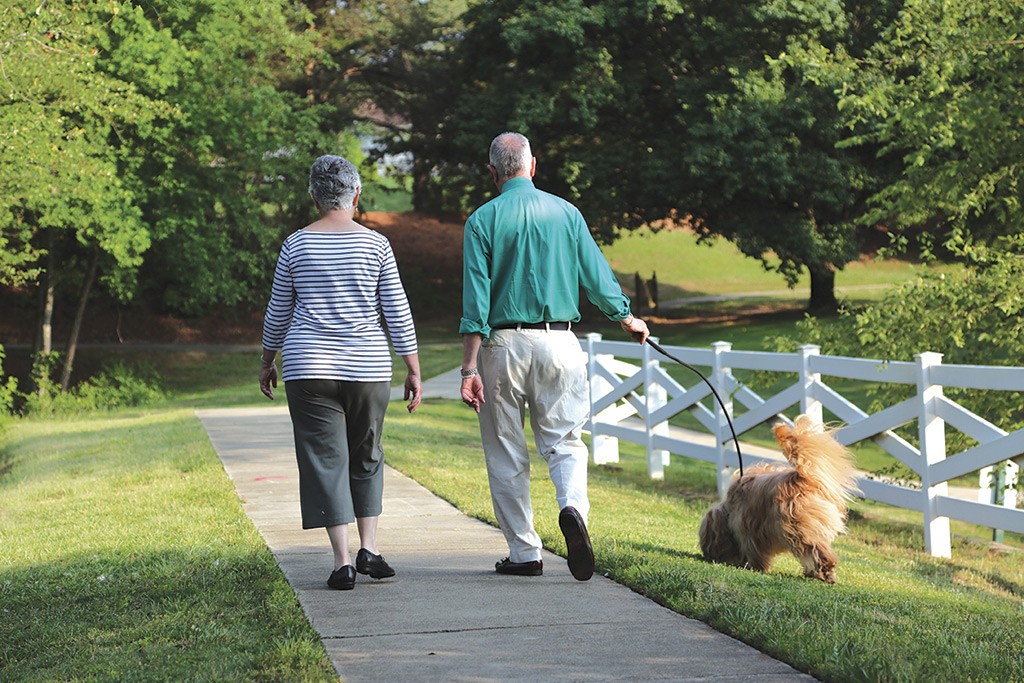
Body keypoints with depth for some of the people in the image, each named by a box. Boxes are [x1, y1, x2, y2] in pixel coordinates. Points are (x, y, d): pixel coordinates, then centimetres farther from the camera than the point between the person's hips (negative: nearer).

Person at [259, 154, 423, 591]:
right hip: (367, 369, 1)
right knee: (366, 457, 17)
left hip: (309, 368, 0)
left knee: (325, 460, 1)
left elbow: (278, 312, 8)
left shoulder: (296, 245, 1)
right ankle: (369, 547, 10)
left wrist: (268, 363, 22)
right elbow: (397, 312, 0)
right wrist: (414, 372, 6)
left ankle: (343, 560, -5)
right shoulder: (376, 244, -1)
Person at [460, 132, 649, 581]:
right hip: (559, 342, 2)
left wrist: (470, 368, -8)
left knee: (506, 452, 8)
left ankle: (524, 553, 10)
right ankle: (573, 506, -22)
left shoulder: (484, 220, -3)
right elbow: (597, 277, 10)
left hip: (503, 344, -1)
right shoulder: (565, 212, 4)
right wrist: (628, 320, 28)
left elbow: (476, 301, -8)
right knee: (563, 439, 8)